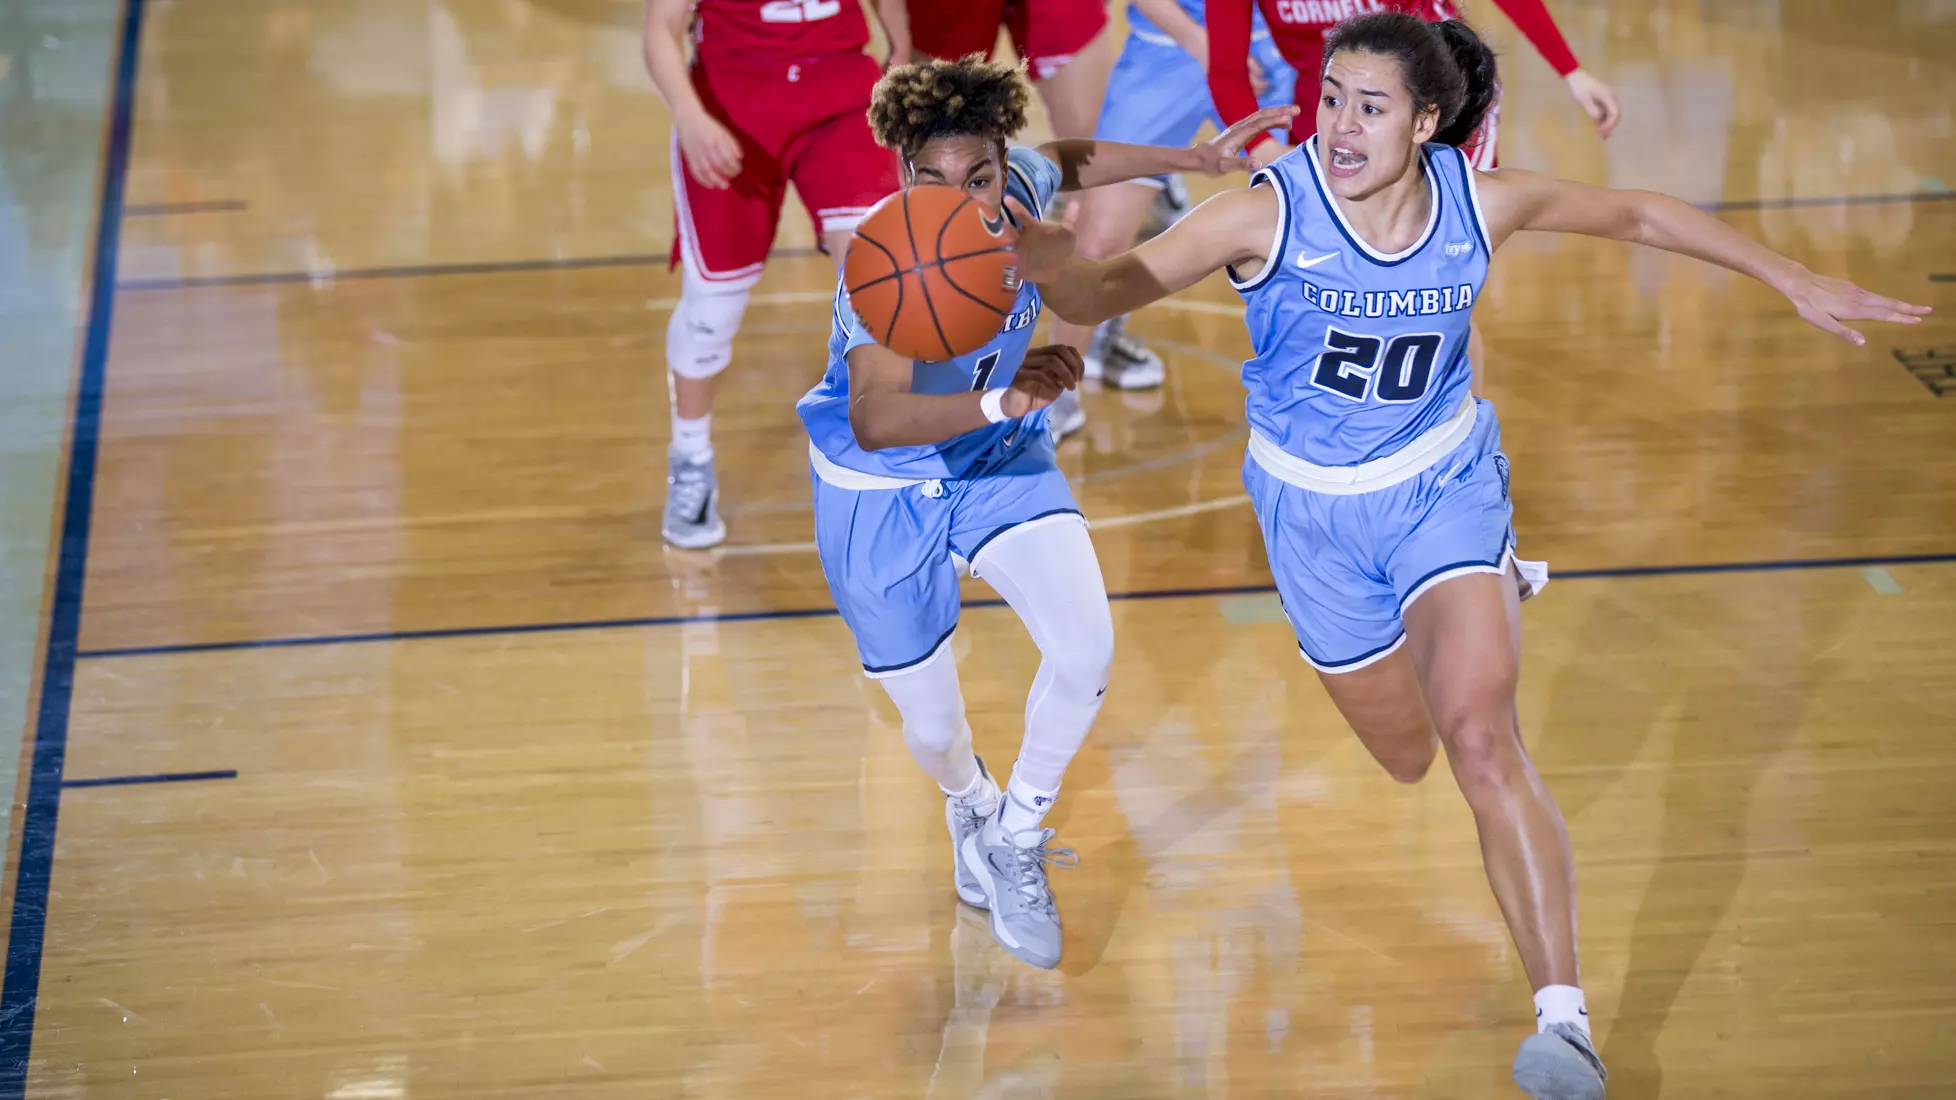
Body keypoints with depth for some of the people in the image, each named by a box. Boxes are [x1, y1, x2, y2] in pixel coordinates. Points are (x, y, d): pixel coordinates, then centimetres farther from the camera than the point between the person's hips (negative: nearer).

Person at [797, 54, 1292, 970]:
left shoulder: (1014, 186, -20)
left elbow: (1064, 162, 8)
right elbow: (873, 419, -54)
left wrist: (1188, 159, 10)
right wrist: (1001, 399, -69)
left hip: (999, 462, 4)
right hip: (881, 494, -4)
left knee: (1084, 650, -17)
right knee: (934, 727, 8)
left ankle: (1015, 840, 10)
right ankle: (969, 807, 48)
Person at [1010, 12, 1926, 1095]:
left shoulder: (1482, 203, -18)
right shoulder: (1270, 212, -25)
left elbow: (1640, 215, 0)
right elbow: (1115, 288, -34)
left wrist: (1796, 283, 5)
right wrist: (1058, 268, -59)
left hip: (1443, 485, -1)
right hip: (1311, 508, 1)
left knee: (1480, 740, -23)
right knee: (1408, 758, 19)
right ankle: (1494, 595, 55)